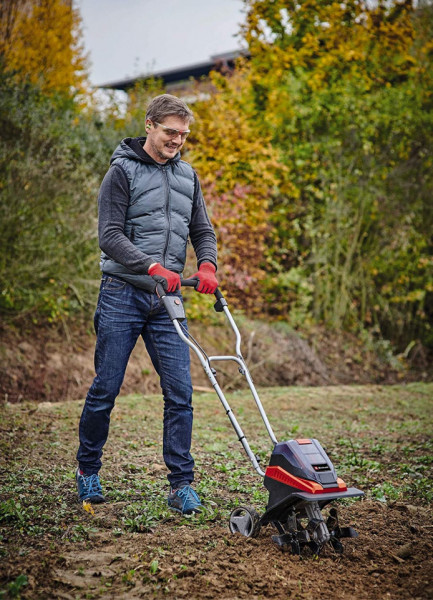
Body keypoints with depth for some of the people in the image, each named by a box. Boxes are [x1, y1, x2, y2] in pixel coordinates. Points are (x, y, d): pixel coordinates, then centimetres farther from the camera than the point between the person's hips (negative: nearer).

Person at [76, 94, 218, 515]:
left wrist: (207, 264, -5)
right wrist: (152, 266, -24)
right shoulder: (123, 171, -3)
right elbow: (109, 235, -11)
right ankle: (87, 471, 24)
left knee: (180, 393, -3)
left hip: (167, 301, 4)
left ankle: (181, 485, 4)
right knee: (105, 390, 3)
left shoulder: (187, 176, 15)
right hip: (122, 294, -4)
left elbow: (202, 231, 16)